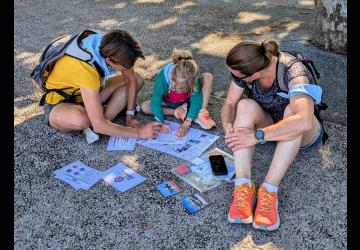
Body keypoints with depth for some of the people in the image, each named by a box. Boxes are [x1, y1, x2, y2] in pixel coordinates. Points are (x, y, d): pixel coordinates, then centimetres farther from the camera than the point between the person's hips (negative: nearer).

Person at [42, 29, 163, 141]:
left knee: (138, 80, -4)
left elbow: (131, 80, -3)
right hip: (59, 102, -7)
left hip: (91, 92, 7)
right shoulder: (86, 69, -39)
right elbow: (99, 125, -38)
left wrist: (130, 115, -10)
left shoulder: (111, 49, -21)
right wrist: (139, 132, -30)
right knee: (80, 120, -42)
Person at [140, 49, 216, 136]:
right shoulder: (163, 77, -36)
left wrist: (186, 124, -38)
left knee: (208, 76, -23)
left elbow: (196, 101, -30)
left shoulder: (193, 77, -33)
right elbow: (156, 101, -31)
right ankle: (178, 112, -20)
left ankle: (201, 113, -24)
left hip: (187, 101, 0)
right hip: (168, 103, 0)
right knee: (143, 107, -24)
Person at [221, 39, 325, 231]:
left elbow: (304, 120, -47)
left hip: (304, 135, -4)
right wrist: (227, 124, -31)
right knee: (245, 105, -26)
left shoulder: (293, 71, -33)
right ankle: (243, 186, -36)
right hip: (270, 127, 4)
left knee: (292, 109, -37)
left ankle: (269, 190, -37)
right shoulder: (245, 68, -17)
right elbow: (229, 104, -10)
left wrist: (257, 135, -47)